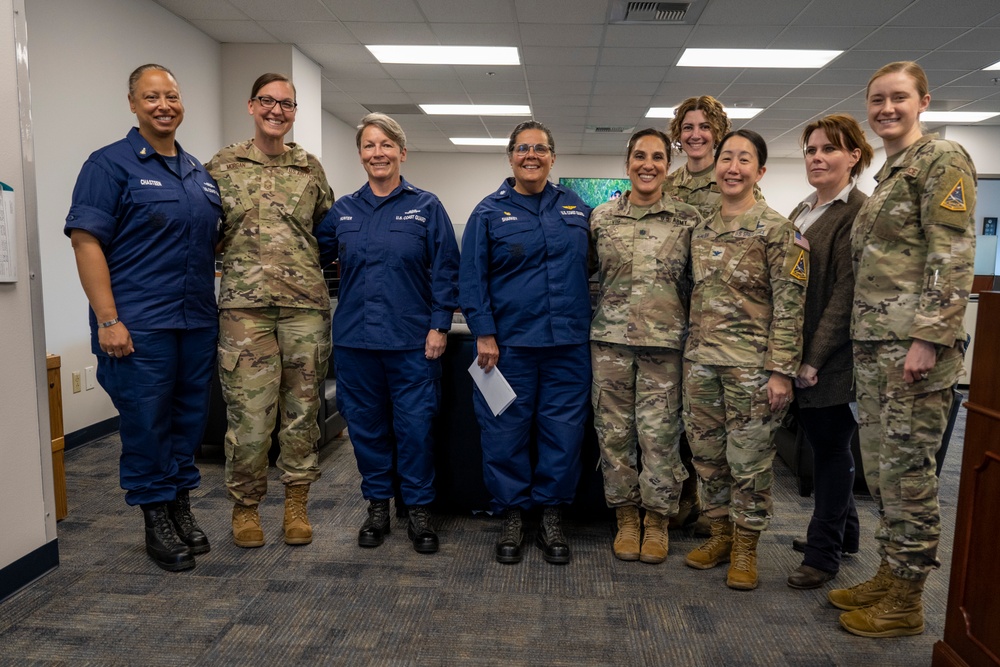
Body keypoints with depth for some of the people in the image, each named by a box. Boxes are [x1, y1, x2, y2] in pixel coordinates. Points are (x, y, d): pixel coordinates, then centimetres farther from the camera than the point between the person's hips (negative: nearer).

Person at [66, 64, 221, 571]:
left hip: (198, 321, 6)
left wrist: (220, 305, 12)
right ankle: (156, 521, 19)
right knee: (146, 423, 3)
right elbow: (86, 241, -11)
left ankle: (181, 506, 29)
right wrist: (108, 320, -17)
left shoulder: (199, 173, 15)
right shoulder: (110, 164, -4)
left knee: (191, 418, 13)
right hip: (139, 325, -6)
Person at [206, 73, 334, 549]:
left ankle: (296, 502, 22)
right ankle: (245, 505, 19)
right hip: (244, 305, -1)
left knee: (302, 409, 7)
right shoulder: (222, 166, 8)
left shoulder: (310, 168, 12)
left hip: (306, 304, 2)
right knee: (249, 413, -1)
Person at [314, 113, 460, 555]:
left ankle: (419, 510, 20)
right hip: (355, 338, 3)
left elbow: (445, 270, -2)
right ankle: (377, 505, 28)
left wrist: (439, 325, -7)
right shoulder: (343, 211, 10)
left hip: (412, 340, -3)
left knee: (415, 426, 2)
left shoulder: (426, 207, 1)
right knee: (365, 425, 11)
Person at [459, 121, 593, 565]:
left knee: (564, 432, 6)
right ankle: (511, 516, 22)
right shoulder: (490, 212, 4)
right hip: (508, 344, -2)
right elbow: (472, 277, 0)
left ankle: (552, 517, 22)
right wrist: (484, 333, -8)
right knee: (505, 432, 4)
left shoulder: (577, 209, 11)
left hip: (568, 344, 2)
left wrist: (590, 324, 11)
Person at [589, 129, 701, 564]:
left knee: (659, 433, 1)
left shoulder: (688, 219, 3)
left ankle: (657, 520, 20)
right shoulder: (601, 218, 7)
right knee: (613, 430, 6)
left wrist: (692, 330, 3)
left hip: (664, 341, -2)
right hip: (610, 339, 2)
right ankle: (626, 516, 23)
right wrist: (593, 315, 9)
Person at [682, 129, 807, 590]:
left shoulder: (776, 230, -7)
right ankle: (720, 534, 30)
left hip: (750, 364, -5)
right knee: (706, 453, 13)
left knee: (749, 459, 4)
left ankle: (745, 548, 21)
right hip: (700, 361, 6)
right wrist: (691, 355, 14)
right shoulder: (701, 232, 11)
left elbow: (789, 306, -10)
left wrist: (781, 370, -15)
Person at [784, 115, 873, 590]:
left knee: (831, 447, 3)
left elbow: (846, 294, -18)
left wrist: (815, 358, -19)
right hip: (799, 354, 8)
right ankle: (844, 532, 35)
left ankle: (824, 554, 16)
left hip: (832, 358, -8)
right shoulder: (802, 212, 14)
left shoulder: (858, 213, -12)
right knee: (822, 442, 17)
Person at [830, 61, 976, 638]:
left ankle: (906, 601, 13)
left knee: (908, 470, -1)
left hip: (914, 344, -9)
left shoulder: (943, 160, -6)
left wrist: (928, 339, -21)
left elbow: (954, 257, -15)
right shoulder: (888, 174, 20)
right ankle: (890, 576, 27)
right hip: (873, 344, 9)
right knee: (880, 465, 14)